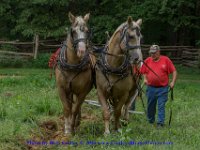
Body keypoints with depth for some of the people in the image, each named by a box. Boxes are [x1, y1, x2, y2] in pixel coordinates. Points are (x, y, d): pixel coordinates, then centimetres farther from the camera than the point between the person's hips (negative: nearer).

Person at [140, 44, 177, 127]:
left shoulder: (166, 60, -3)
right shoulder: (147, 61, 5)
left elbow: (174, 71, -1)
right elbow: (144, 72, 15)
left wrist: (173, 82, -10)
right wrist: (145, 79, -2)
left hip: (162, 88, -3)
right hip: (151, 88, 3)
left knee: (161, 106, -4)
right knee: (150, 105, 13)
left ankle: (160, 122, -2)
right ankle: (150, 121, 30)